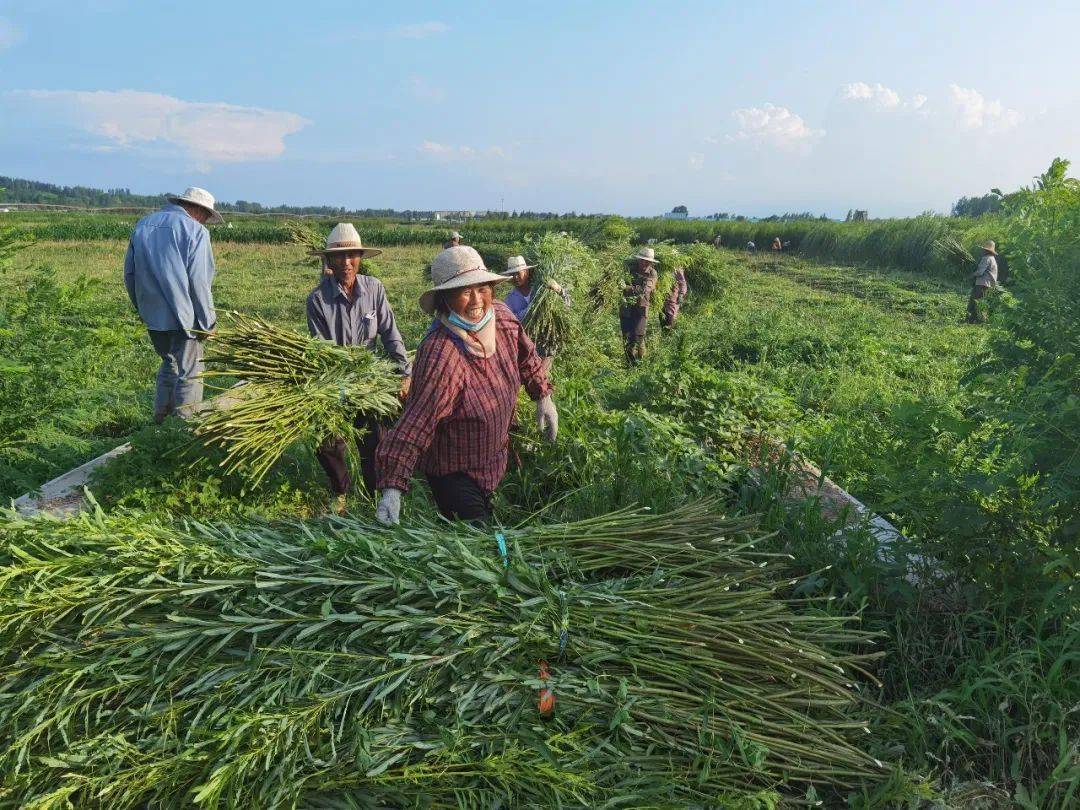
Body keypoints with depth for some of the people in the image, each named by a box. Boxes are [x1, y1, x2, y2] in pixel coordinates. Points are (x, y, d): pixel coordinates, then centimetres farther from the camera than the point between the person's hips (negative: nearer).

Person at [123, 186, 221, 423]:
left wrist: (141, 308, 25)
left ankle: (160, 419, 28)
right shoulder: (195, 230, -7)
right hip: (183, 315, -7)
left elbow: (129, 272, 17)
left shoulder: (143, 224, 14)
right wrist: (207, 322, -7)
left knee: (169, 364, 23)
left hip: (151, 315, 7)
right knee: (189, 373, 2)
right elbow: (198, 282, -14)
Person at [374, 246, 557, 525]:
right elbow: (415, 424, -40)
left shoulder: (501, 315, -13)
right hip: (452, 472, -8)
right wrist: (392, 487, -44)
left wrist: (543, 396, 14)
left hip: (494, 460, 8)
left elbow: (525, 354, 9)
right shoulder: (440, 356, -36)